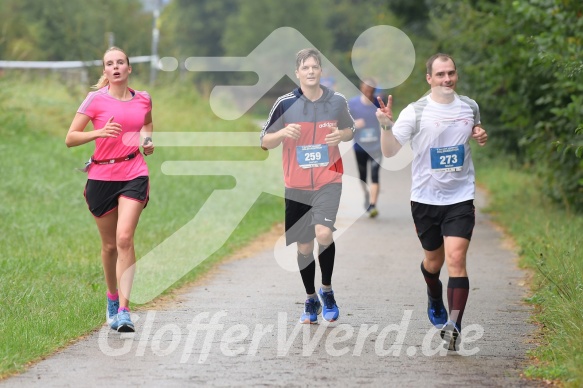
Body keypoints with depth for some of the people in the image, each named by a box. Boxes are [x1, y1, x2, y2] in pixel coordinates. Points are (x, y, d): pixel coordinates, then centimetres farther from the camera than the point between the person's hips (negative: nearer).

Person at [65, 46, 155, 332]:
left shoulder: (143, 99, 7)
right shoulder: (96, 99, -3)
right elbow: (70, 138, -5)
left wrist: (147, 140, 9)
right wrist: (100, 132, -20)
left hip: (134, 174, 0)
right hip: (102, 176, 0)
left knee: (125, 238, -17)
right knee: (109, 245, 8)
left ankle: (123, 310, -19)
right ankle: (112, 297, 33)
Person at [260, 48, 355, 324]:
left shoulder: (337, 101, -2)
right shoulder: (285, 104, -5)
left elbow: (350, 131, 15)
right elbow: (265, 142, 0)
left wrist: (341, 135, -9)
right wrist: (284, 133, -20)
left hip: (328, 180, -1)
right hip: (296, 185, 1)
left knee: (323, 234, -22)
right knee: (304, 245, 8)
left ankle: (326, 289, 2)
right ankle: (311, 300, 27)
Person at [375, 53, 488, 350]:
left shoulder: (469, 107, 3)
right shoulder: (415, 112, -9)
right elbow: (389, 151, -14)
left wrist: (481, 136, 2)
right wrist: (386, 124, -32)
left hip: (461, 198, 1)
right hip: (425, 199, -1)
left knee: (456, 259, -16)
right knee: (434, 260, 15)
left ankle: (454, 326, -18)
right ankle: (435, 300, 48)